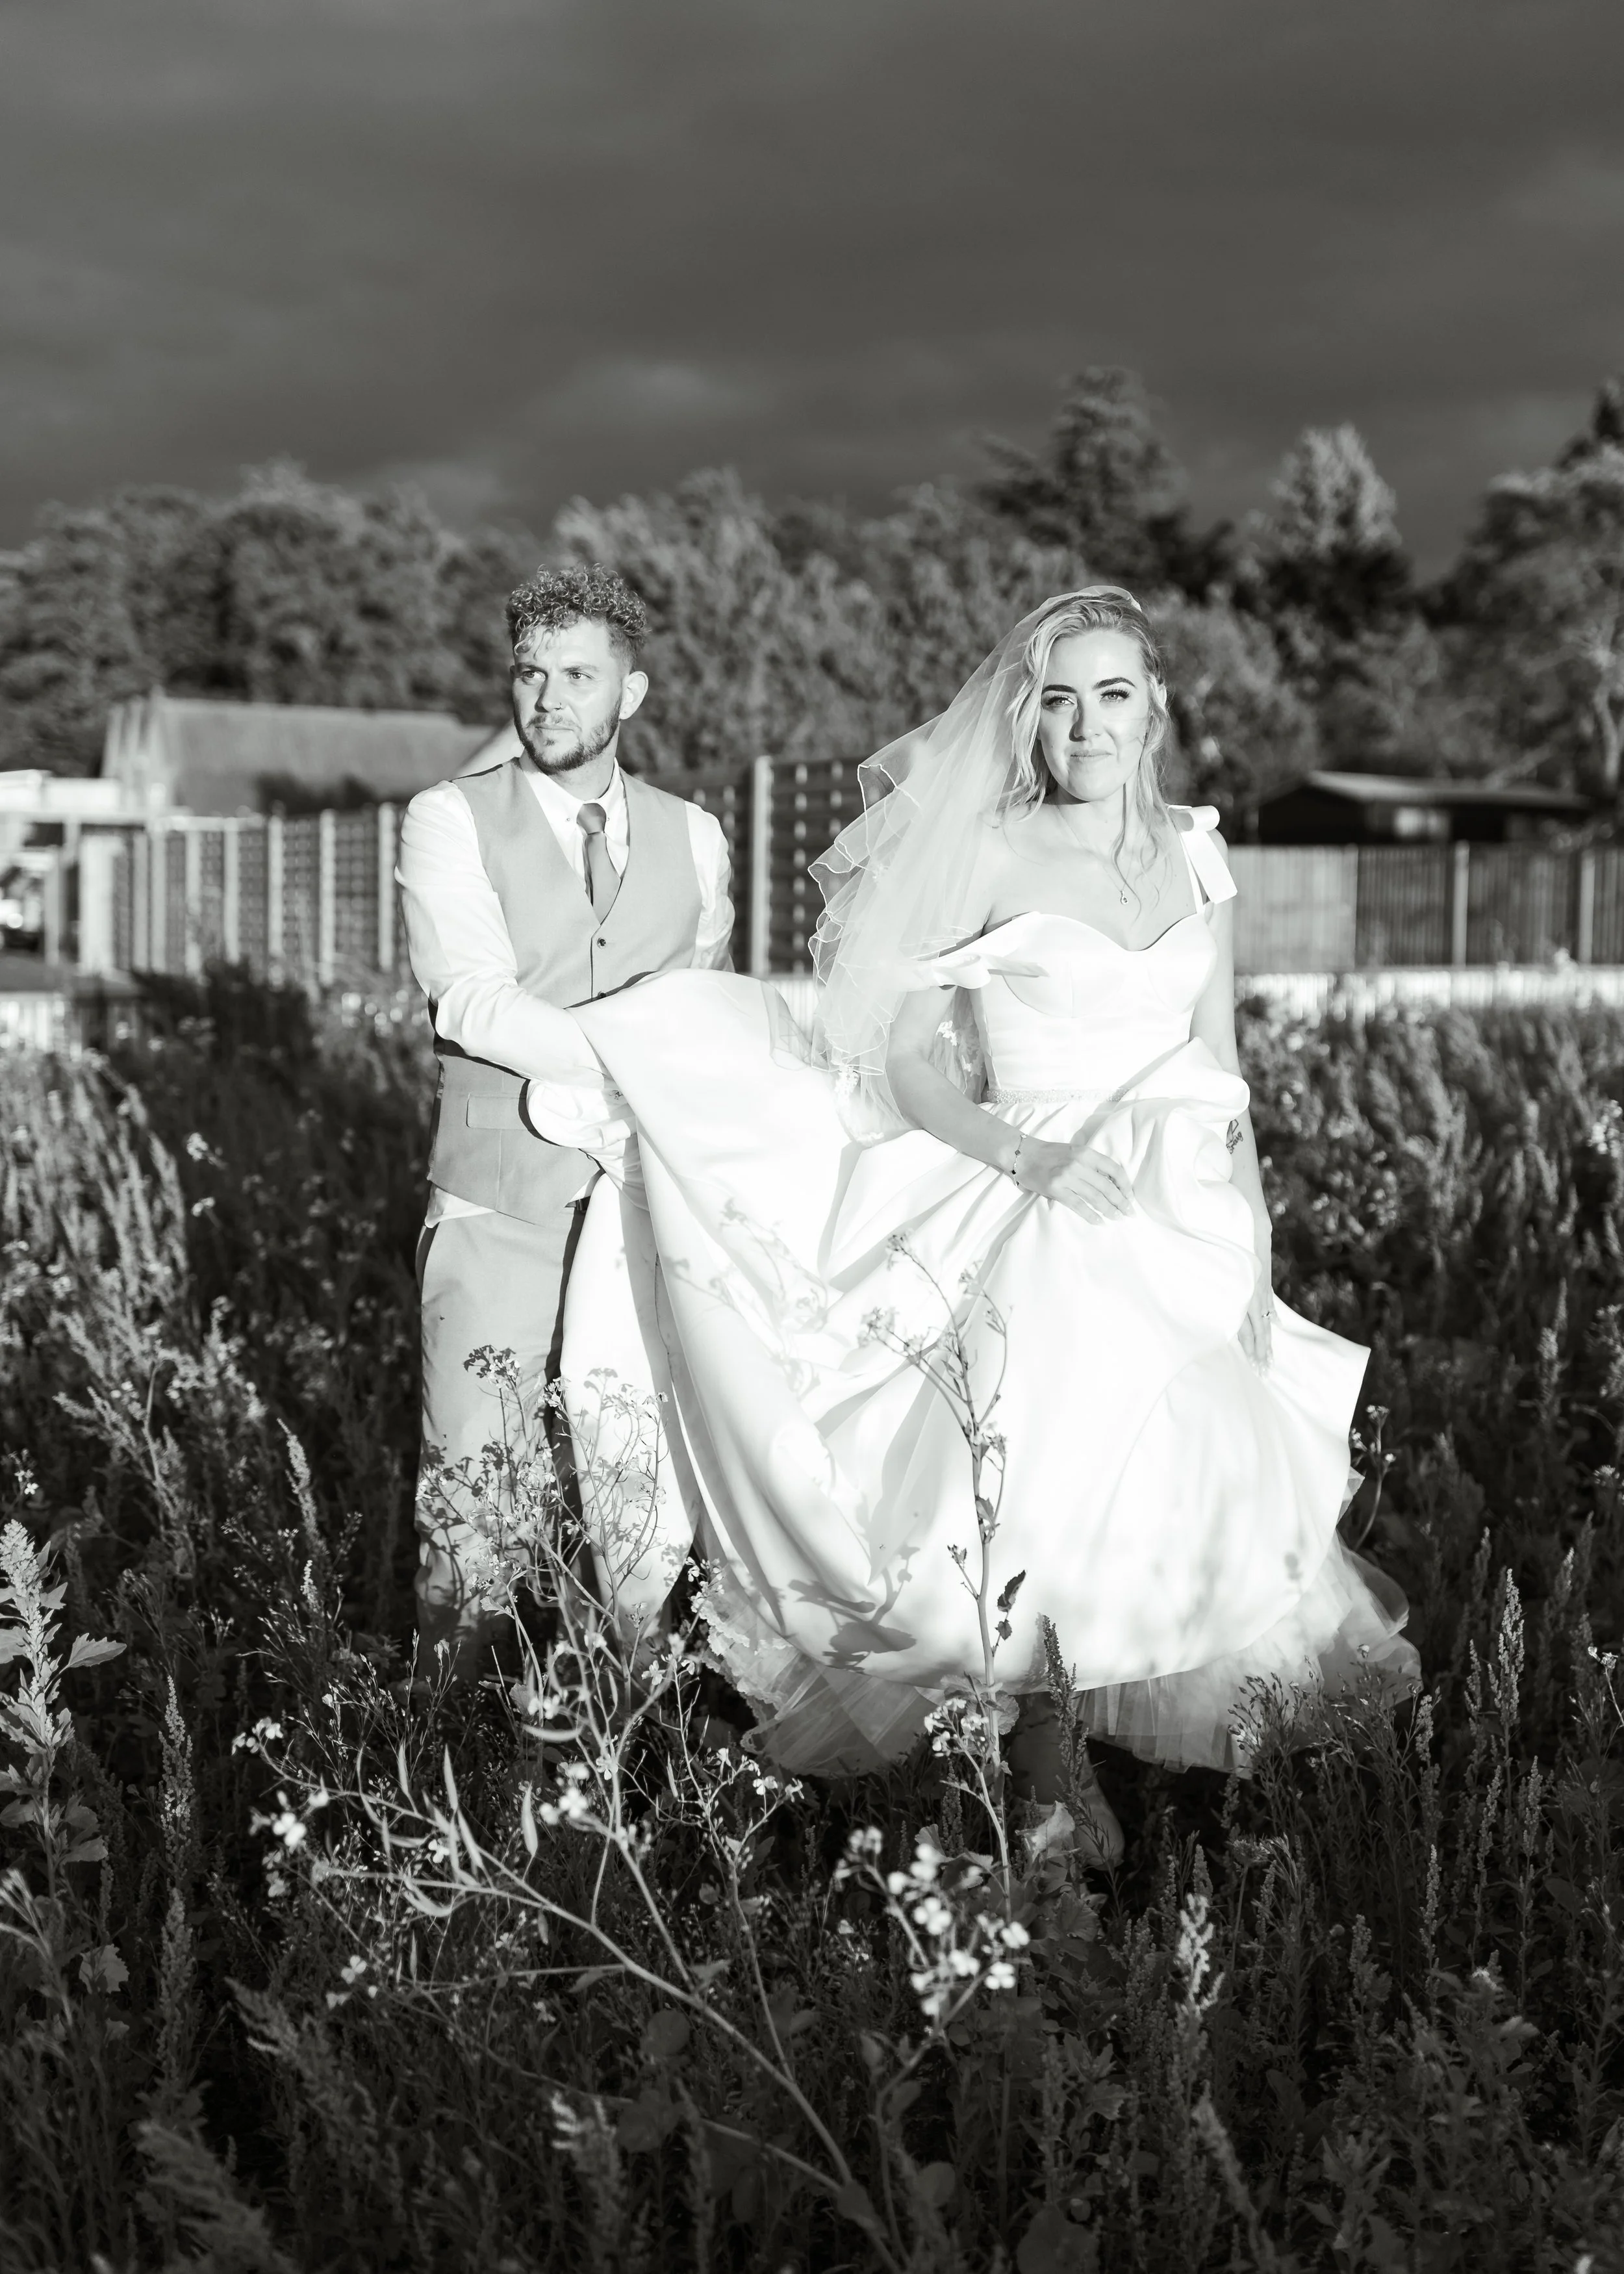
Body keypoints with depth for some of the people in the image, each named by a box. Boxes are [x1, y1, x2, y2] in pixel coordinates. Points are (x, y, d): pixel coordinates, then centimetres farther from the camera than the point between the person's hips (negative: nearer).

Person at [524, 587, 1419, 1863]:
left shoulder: (1197, 856, 11)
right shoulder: (989, 854, -2)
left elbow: (1221, 1075, 14)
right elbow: (904, 1059, -3)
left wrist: (1256, 1254, 8)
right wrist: (1030, 1156, -17)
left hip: (1182, 1228, 4)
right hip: (1036, 1223, -4)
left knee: (1179, 1487, -2)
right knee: (1048, 1477, -16)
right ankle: (1052, 1782, -2)